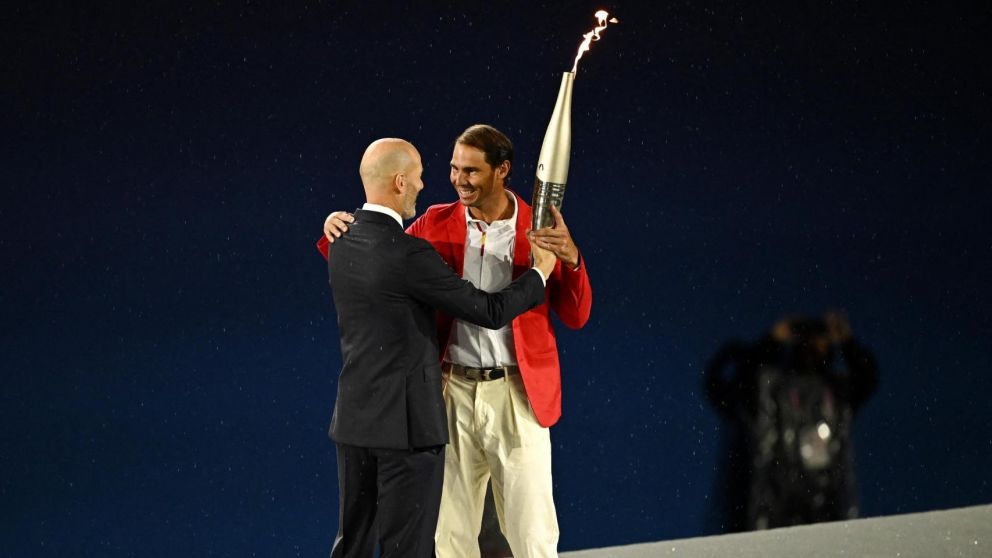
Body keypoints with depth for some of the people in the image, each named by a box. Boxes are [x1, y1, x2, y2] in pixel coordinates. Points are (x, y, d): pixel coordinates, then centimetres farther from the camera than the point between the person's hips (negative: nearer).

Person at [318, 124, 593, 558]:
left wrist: (571, 260, -18)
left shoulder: (541, 232, -2)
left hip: (515, 392, -3)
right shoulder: (437, 224, 4)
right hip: (453, 391, 3)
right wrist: (339, 231, -7)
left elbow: (576, 318, -1)